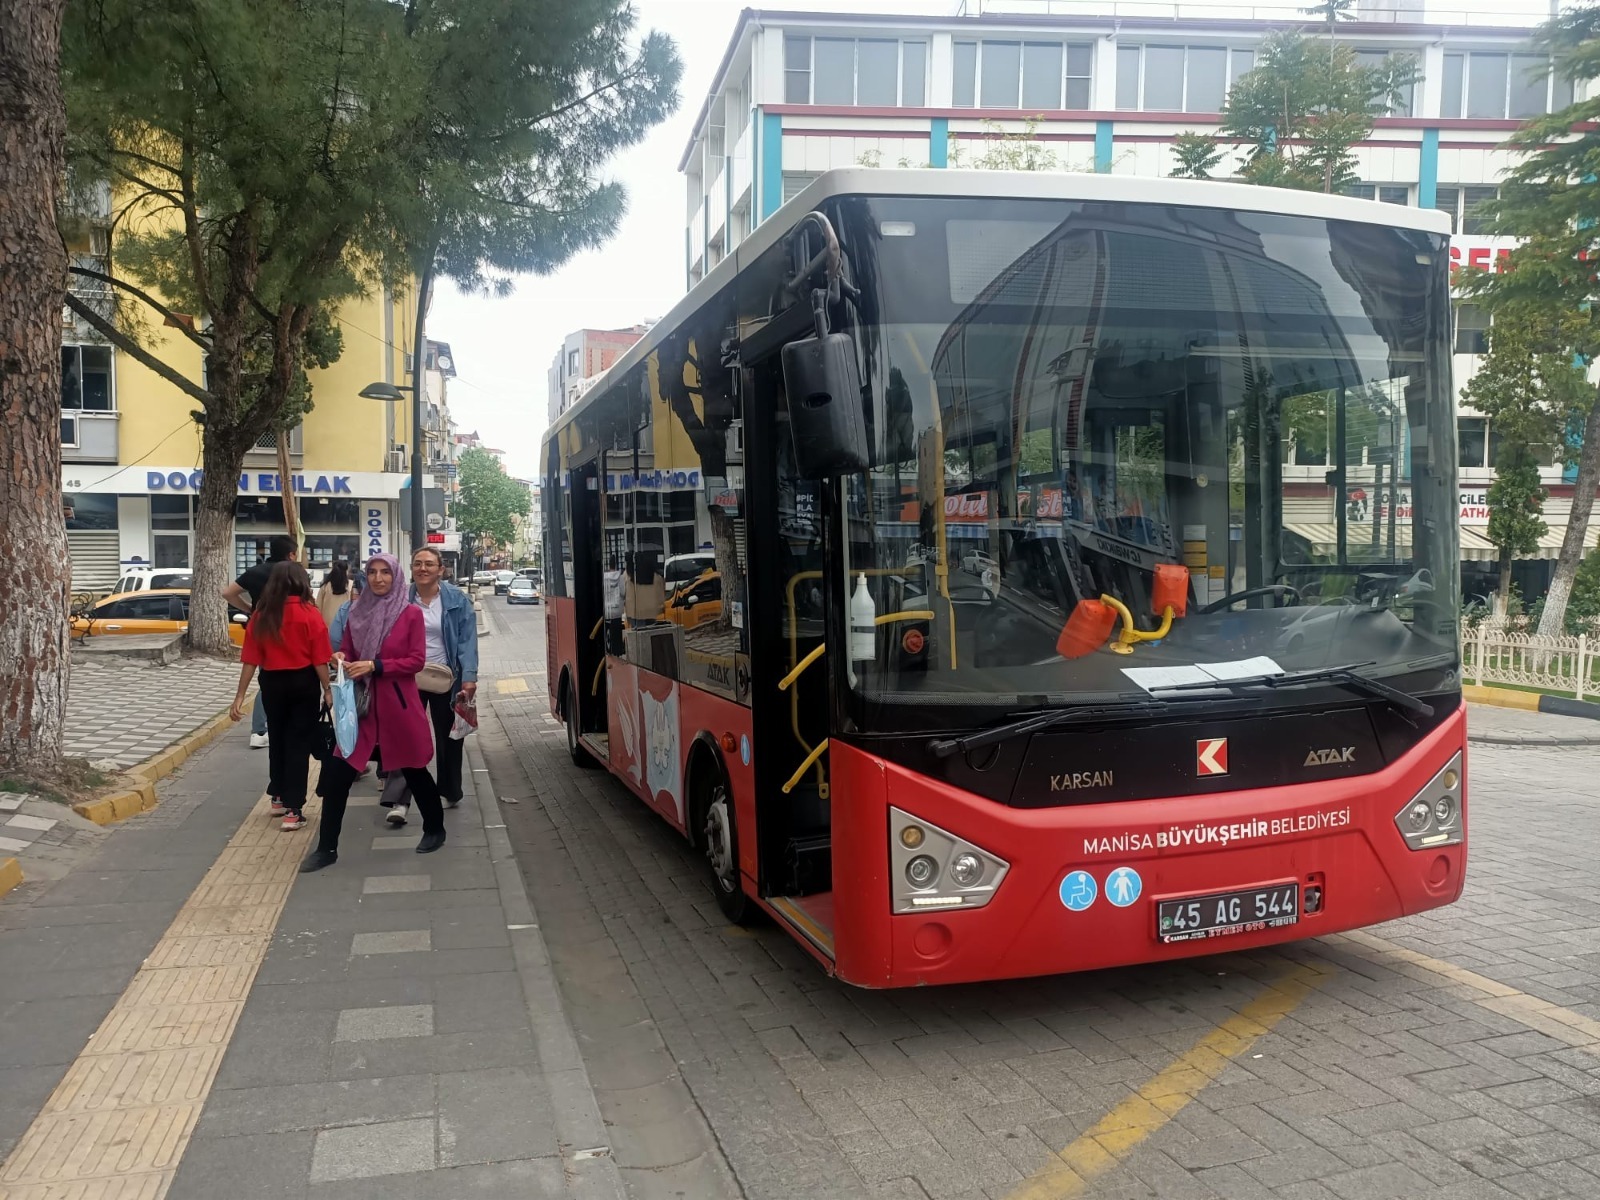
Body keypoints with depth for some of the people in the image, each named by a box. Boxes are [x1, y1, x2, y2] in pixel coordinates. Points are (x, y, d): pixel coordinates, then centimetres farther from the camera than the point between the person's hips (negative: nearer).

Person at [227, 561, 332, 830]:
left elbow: (250, 659, -3)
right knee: (298, 743, 3)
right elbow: (319, 659, -12)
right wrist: (327, 689, -2)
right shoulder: (310, 614, -11)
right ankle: (293, 810, 1)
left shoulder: (261, 614, -2)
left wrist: (240, 696, 0)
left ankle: (279, 798, 34)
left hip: (272, 682, 3)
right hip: (303, 682, -3)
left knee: (277, 738, 21)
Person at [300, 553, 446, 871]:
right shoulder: (357, 612, 5)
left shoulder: (411, 613, -6)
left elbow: (416, 660, -10)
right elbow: (345, 651, 14)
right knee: (337, 772, -2)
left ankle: (435, 829, 33)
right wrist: (340, 659, -9)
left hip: (399, 704, -3)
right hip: (360, 703, 3)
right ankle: (327, 847, 8)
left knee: (413, 768, 11)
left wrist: (375, 665, -18)